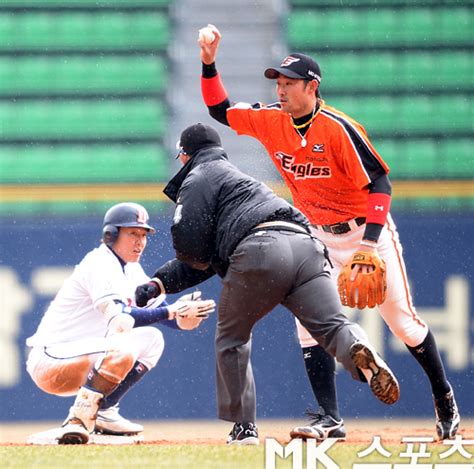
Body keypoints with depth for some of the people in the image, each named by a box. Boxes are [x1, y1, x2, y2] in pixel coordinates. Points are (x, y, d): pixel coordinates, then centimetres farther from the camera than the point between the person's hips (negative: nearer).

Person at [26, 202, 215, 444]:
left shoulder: (130, 269, 13)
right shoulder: (100, 265, -16)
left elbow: (160, 306, 6)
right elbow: (120, 319, -28)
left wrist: (184, 315, -16)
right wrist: (172, 311, -28)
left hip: (79, 360, 10)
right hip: (50, 359, -10)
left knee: (151, 339, 9)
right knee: (123, 347, -32)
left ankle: (102, 411, 7)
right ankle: (79, 420, -22)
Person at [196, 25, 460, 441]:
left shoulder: (338, 128, -24)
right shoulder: (271, 121, -5)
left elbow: (380, 183, -24)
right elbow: (220, 110, 7)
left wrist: (370, 243, -33)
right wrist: (209, 63, -8)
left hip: (368, 229, -5)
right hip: (321, 235, 5)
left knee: (402, 321, 1)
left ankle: (445, 400, 20)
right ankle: (330, 418, -7)